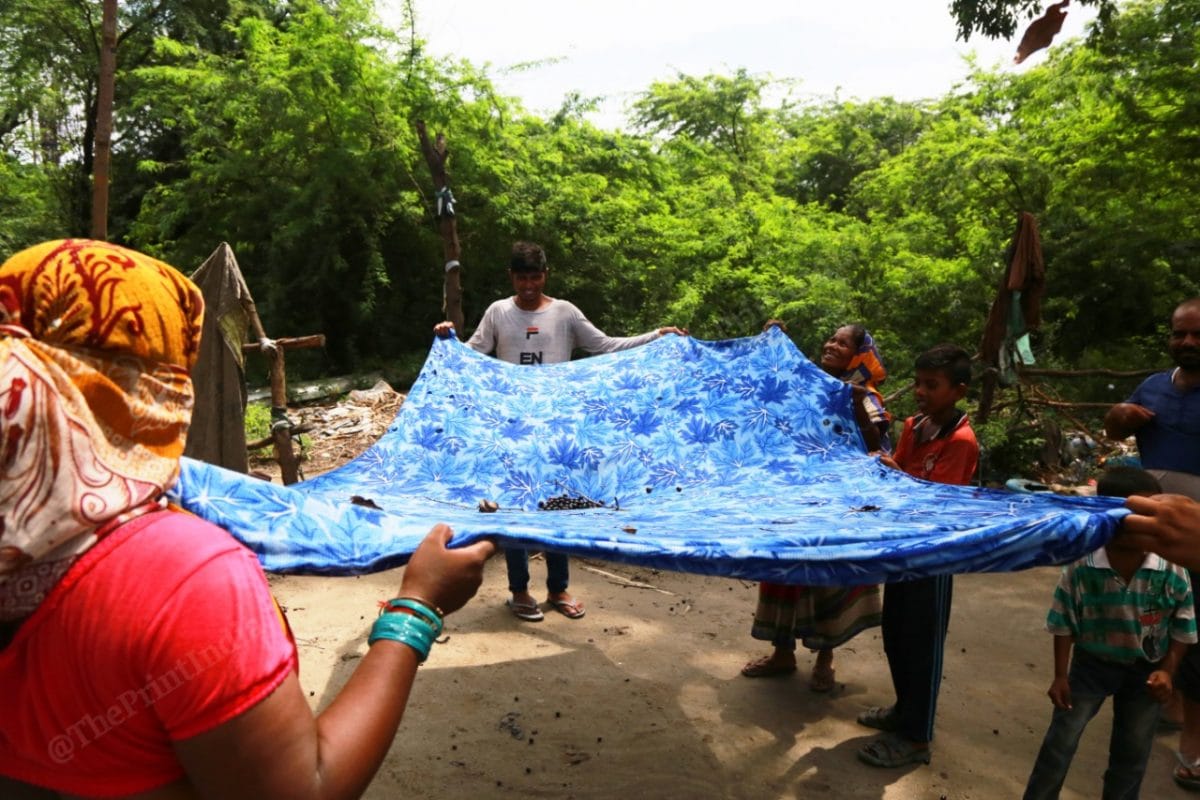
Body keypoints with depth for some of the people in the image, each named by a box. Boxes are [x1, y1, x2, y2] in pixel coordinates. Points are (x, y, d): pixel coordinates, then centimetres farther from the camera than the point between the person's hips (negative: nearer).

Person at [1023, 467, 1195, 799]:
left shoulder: (1172, 571, -19)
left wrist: (1166, 671, -10)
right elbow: (1064, 624, -11)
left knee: (1132, 752, 16)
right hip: (1091, 663, -1)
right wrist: (1061, 675, -8)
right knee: (1061, 741, 4)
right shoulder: (1081, 566, -22)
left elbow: (1183, 628, -3)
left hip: (1146, 670, 2)